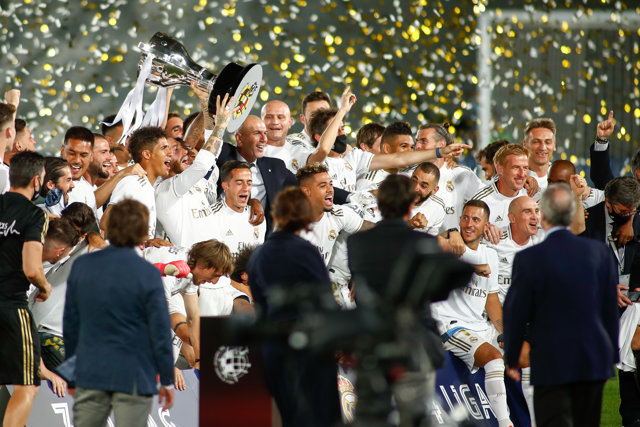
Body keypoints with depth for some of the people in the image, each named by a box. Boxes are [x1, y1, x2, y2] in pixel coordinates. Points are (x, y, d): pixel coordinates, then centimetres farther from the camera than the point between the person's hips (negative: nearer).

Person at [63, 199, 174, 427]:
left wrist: (71, 364, 22)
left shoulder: (81, 266, 2)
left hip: (90, 374, 4)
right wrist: (167, 380, 1)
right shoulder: (147, 274, -12)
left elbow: (70, 322, 10)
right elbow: (160, 331, -9)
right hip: (132, 377, -4)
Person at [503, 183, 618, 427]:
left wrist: (511, 359, 7)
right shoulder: (599, 252, -1)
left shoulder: (529, 259, -13)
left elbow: (515, 314, -6)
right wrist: (612, 355, 17)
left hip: (551, 364, -4)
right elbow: (611, 309, 7)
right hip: (594, 361, 4)